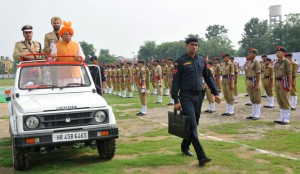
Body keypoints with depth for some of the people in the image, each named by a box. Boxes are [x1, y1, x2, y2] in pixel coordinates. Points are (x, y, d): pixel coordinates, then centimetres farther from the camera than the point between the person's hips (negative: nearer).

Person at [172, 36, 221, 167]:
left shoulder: (201, 60, 9)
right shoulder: (180, 61, -6)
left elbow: (208, 77, 14)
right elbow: (175, 82, -7)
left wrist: (216, 93, 6)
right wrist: (176, 101, -12)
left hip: (199, 96, 6)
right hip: (186, 96, -6)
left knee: (194, 124, 14)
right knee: (192, 126, -12)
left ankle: (185, 147, 35)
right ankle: (201, 157, -15)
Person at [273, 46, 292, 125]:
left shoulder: (287, 62, -10)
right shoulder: (277, 63, 13)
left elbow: (289, 74, -14)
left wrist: (290, 85, -17)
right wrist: (275, 84, 16)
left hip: (284, 82, -8)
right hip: (277, 82, 8)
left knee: (285, 102, -4)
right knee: (280, 102, 10)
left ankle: (286, 119, 1)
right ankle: (282, 118, 16)